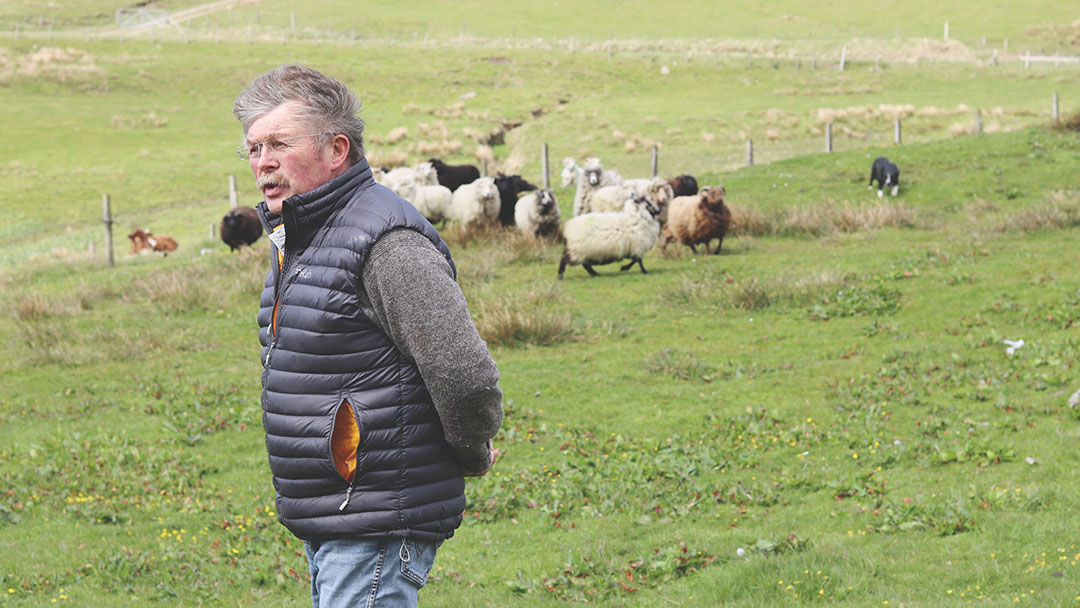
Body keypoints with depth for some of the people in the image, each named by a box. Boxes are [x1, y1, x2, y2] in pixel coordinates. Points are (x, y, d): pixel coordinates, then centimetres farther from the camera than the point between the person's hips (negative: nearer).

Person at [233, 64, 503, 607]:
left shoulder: (389, 245, -19)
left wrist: (471, 456, -6)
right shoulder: (297, 238, 14)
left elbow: (468, 378, -24)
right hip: (327, 528, 10)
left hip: (380, 531, -10)